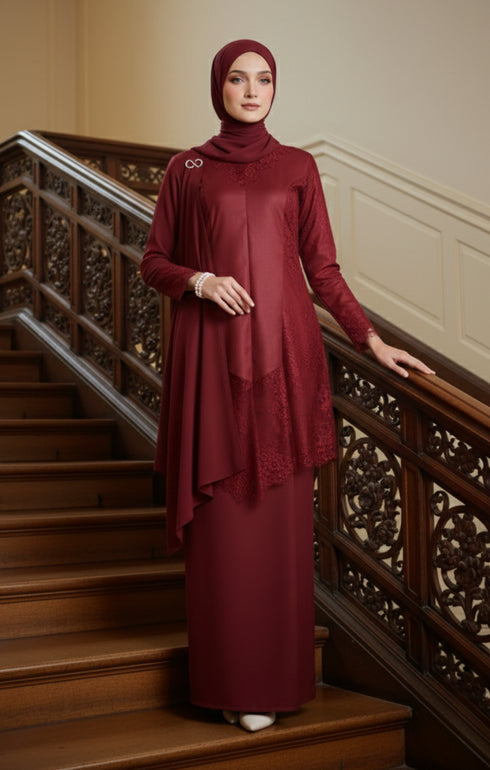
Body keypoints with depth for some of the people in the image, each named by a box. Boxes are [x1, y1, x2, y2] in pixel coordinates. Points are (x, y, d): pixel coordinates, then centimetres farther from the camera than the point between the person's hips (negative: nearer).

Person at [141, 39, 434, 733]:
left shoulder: (298, 168, 11)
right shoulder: (187, 169, 9)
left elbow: (323, 268, 10)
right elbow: (154, 261, 10)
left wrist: (372, 341, 3)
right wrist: (199, 281, -10)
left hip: (282, 356, 1)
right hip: (211, 361, -1)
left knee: (277, 517, 1)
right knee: (220, 518, -2)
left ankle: (274, 680, 12)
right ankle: (226, 678, 9)